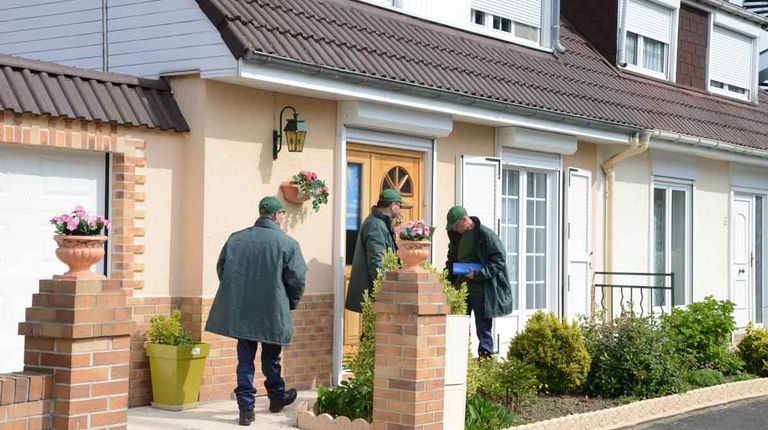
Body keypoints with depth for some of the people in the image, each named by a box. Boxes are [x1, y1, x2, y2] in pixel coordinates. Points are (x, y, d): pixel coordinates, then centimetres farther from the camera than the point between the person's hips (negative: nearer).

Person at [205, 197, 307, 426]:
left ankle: (246, 407, 6)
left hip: (239, 311, 2)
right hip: (272, 313, -2)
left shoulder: (235, 239, 1)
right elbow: (297, 279, -8)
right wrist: (291, 303, 11)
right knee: (271, 357, 18)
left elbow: (221, 269, 8)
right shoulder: (287, 244, -9)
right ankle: (277, 397, 37)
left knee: (245, 359, 9)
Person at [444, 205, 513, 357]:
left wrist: (478, 274, -21)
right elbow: (452, 259, 23)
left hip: (482, 291, -7)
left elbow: (499, 260, -14)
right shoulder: (457, 235, 11)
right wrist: (449, 280, 8)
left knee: (483, 328, 0)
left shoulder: (486, 235, -12)